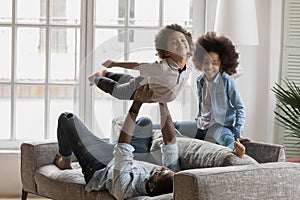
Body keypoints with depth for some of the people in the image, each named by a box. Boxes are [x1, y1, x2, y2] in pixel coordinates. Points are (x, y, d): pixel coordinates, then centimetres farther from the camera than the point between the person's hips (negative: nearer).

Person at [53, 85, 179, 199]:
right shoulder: (172, 180, -37)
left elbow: (123, 150, -47)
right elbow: (170, 141, -33)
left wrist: (137, 103, -49)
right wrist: (163, 103, -38)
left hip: (97, 170, -5)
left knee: (66, 118, 3)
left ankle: (65, 161, 33)